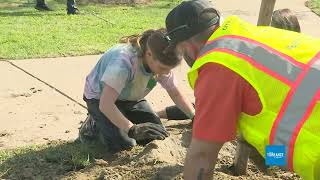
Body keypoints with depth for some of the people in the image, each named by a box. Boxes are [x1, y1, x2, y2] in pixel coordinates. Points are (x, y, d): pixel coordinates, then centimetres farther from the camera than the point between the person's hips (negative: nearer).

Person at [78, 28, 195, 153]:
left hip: (131, 99, 6)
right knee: (124, 144, -23)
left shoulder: (162, 64, -19)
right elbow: (105, 104, -43)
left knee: (157, 137, -9)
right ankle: (94, 126, 5)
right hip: (100, 98, -6)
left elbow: (175, 94, -4)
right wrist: (132, 129, -50)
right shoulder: (123, 61, -40)